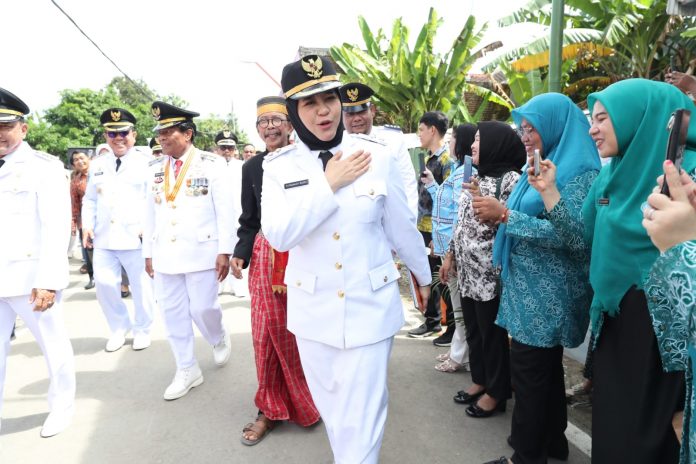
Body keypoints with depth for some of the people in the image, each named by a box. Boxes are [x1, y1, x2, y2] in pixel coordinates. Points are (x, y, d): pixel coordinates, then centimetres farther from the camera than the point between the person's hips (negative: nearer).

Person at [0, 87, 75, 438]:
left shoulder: (45, 167, -6)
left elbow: (57, 227, -13)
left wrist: (48, 280, -20)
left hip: (30, 277, -5)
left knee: (52, 343, 10)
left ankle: (61, 406, 30)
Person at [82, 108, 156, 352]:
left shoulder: (146, 163, -1)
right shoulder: (97, 164, 13)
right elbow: (90, 200, 17)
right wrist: (87, 225, 5)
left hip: (136, 238, -4)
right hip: (104, 239, 4)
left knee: (140, 286, 6)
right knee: (104, 284, 4)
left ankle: (142, 330, 25)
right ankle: (119, 328, 25)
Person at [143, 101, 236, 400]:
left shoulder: (211, 164, -5)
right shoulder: (155, 168, 10)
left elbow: (226, 210, -8)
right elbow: (150, 212, 13)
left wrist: (224, 251, -12)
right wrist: (149, 252, 12)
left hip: (201, 252, -5)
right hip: (165, 254, 5)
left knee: (203, 309, -1)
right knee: (172, 313, 7)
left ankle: (219, 339, 33)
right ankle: (187, 370, 22)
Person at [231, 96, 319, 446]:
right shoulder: (251, 167, 10)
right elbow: (249, 219, 13)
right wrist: (240, 253, -1)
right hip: (265, 255, 4)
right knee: (267, 332, 7)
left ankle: (313, 399, 31)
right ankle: (272, 408, 25)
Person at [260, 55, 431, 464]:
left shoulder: (376, 155, -8)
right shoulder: (279, 165, -5)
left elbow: (401, 226, 3)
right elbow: (278, 235, -18)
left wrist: (424, 275, 14)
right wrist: (329, 184, -20)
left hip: (370, 305, -2)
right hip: (313, 308, 2)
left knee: (361, 416, 3)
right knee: (331, 407, 21)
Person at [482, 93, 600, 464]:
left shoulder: (580, 172, -14)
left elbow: (569, 234, -23)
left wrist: (506, 214, -23)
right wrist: (498, 214, -2)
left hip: (547, 292, -9)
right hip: (530, 287, 9)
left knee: (529, 373, 0)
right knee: (545, 369, 19)